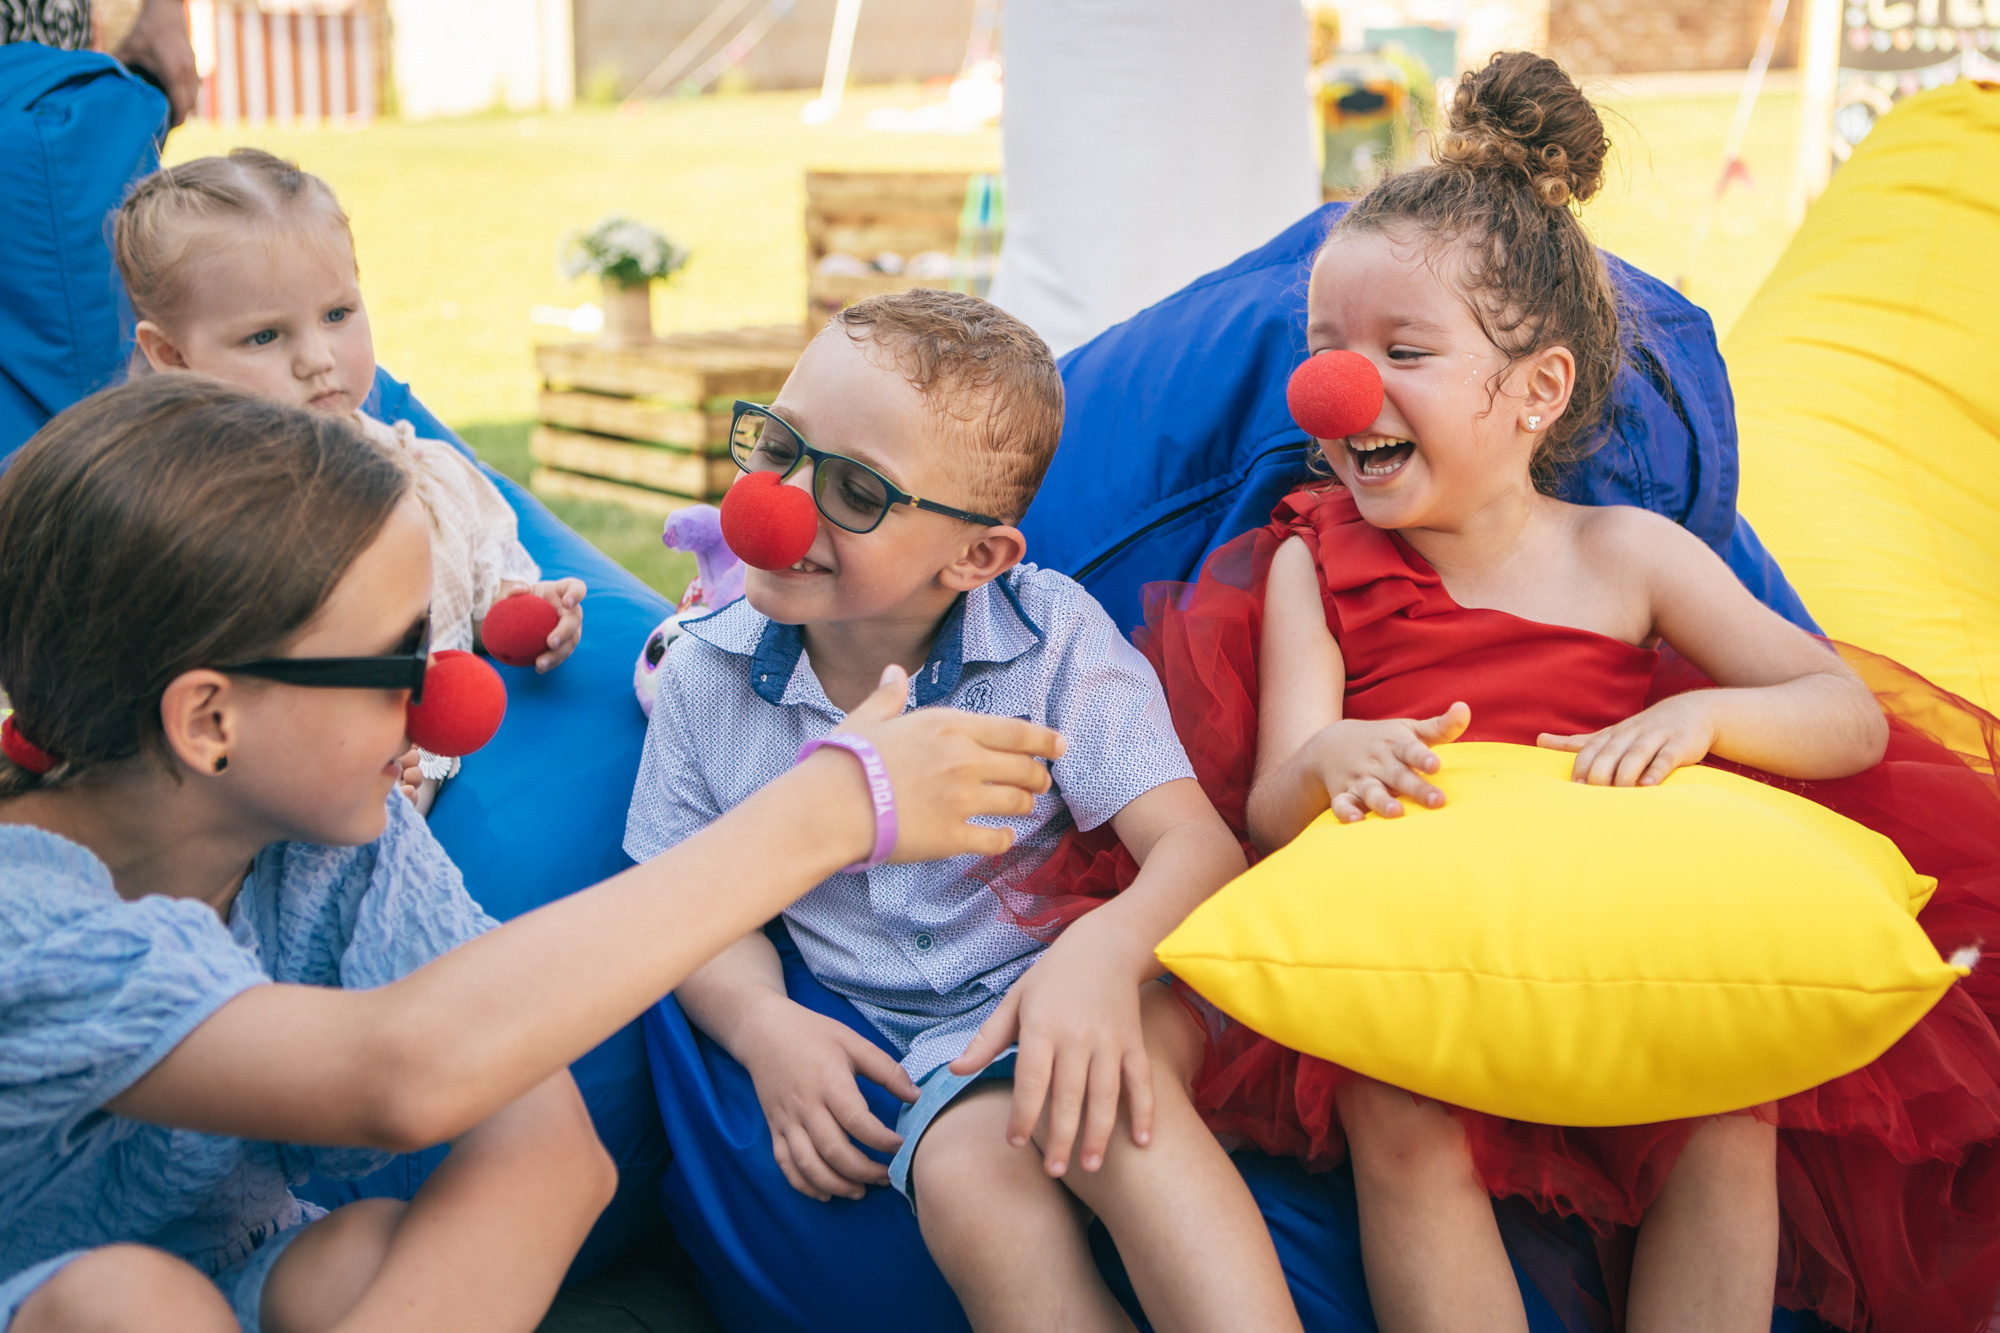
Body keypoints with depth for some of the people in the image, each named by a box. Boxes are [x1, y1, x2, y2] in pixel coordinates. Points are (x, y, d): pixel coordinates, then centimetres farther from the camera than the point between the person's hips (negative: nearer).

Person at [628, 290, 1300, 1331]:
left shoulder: (1052, 637, -11)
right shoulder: (705, 677, -2)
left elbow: (1195, 844, -18)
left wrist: (1104, 953, -40)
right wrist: (763, 1024, -14)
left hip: (1064, 993, -1)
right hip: (902, 1045, 2)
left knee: (1099, 1098, -36)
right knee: (967, 1167, -31)